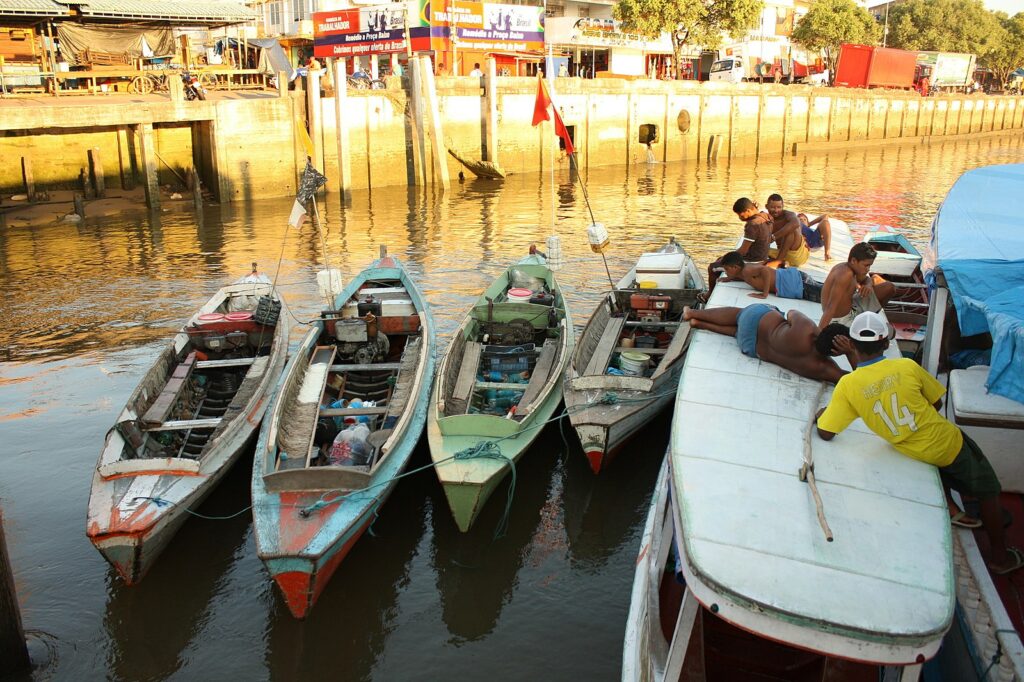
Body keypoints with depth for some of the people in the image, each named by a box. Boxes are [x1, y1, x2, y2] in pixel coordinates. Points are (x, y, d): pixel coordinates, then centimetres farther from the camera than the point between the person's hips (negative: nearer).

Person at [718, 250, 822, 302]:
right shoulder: (744, 269, 9)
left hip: (796, 284, -9)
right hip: (794, 277, 9)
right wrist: (731, 278, 16)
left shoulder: (746, 271, -19)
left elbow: (764, 270, -36)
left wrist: (765, 294, -31)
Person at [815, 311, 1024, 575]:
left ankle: (949, 507, 40)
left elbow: (826, 433, -16)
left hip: (915, 453, 2)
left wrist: (821, 414, 4)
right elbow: (936, 403, -1)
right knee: (988, 491, 22)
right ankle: (1000, 557, 32)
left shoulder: (848, 385, -18)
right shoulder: (907, 366, -17)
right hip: (948, 444, -2)